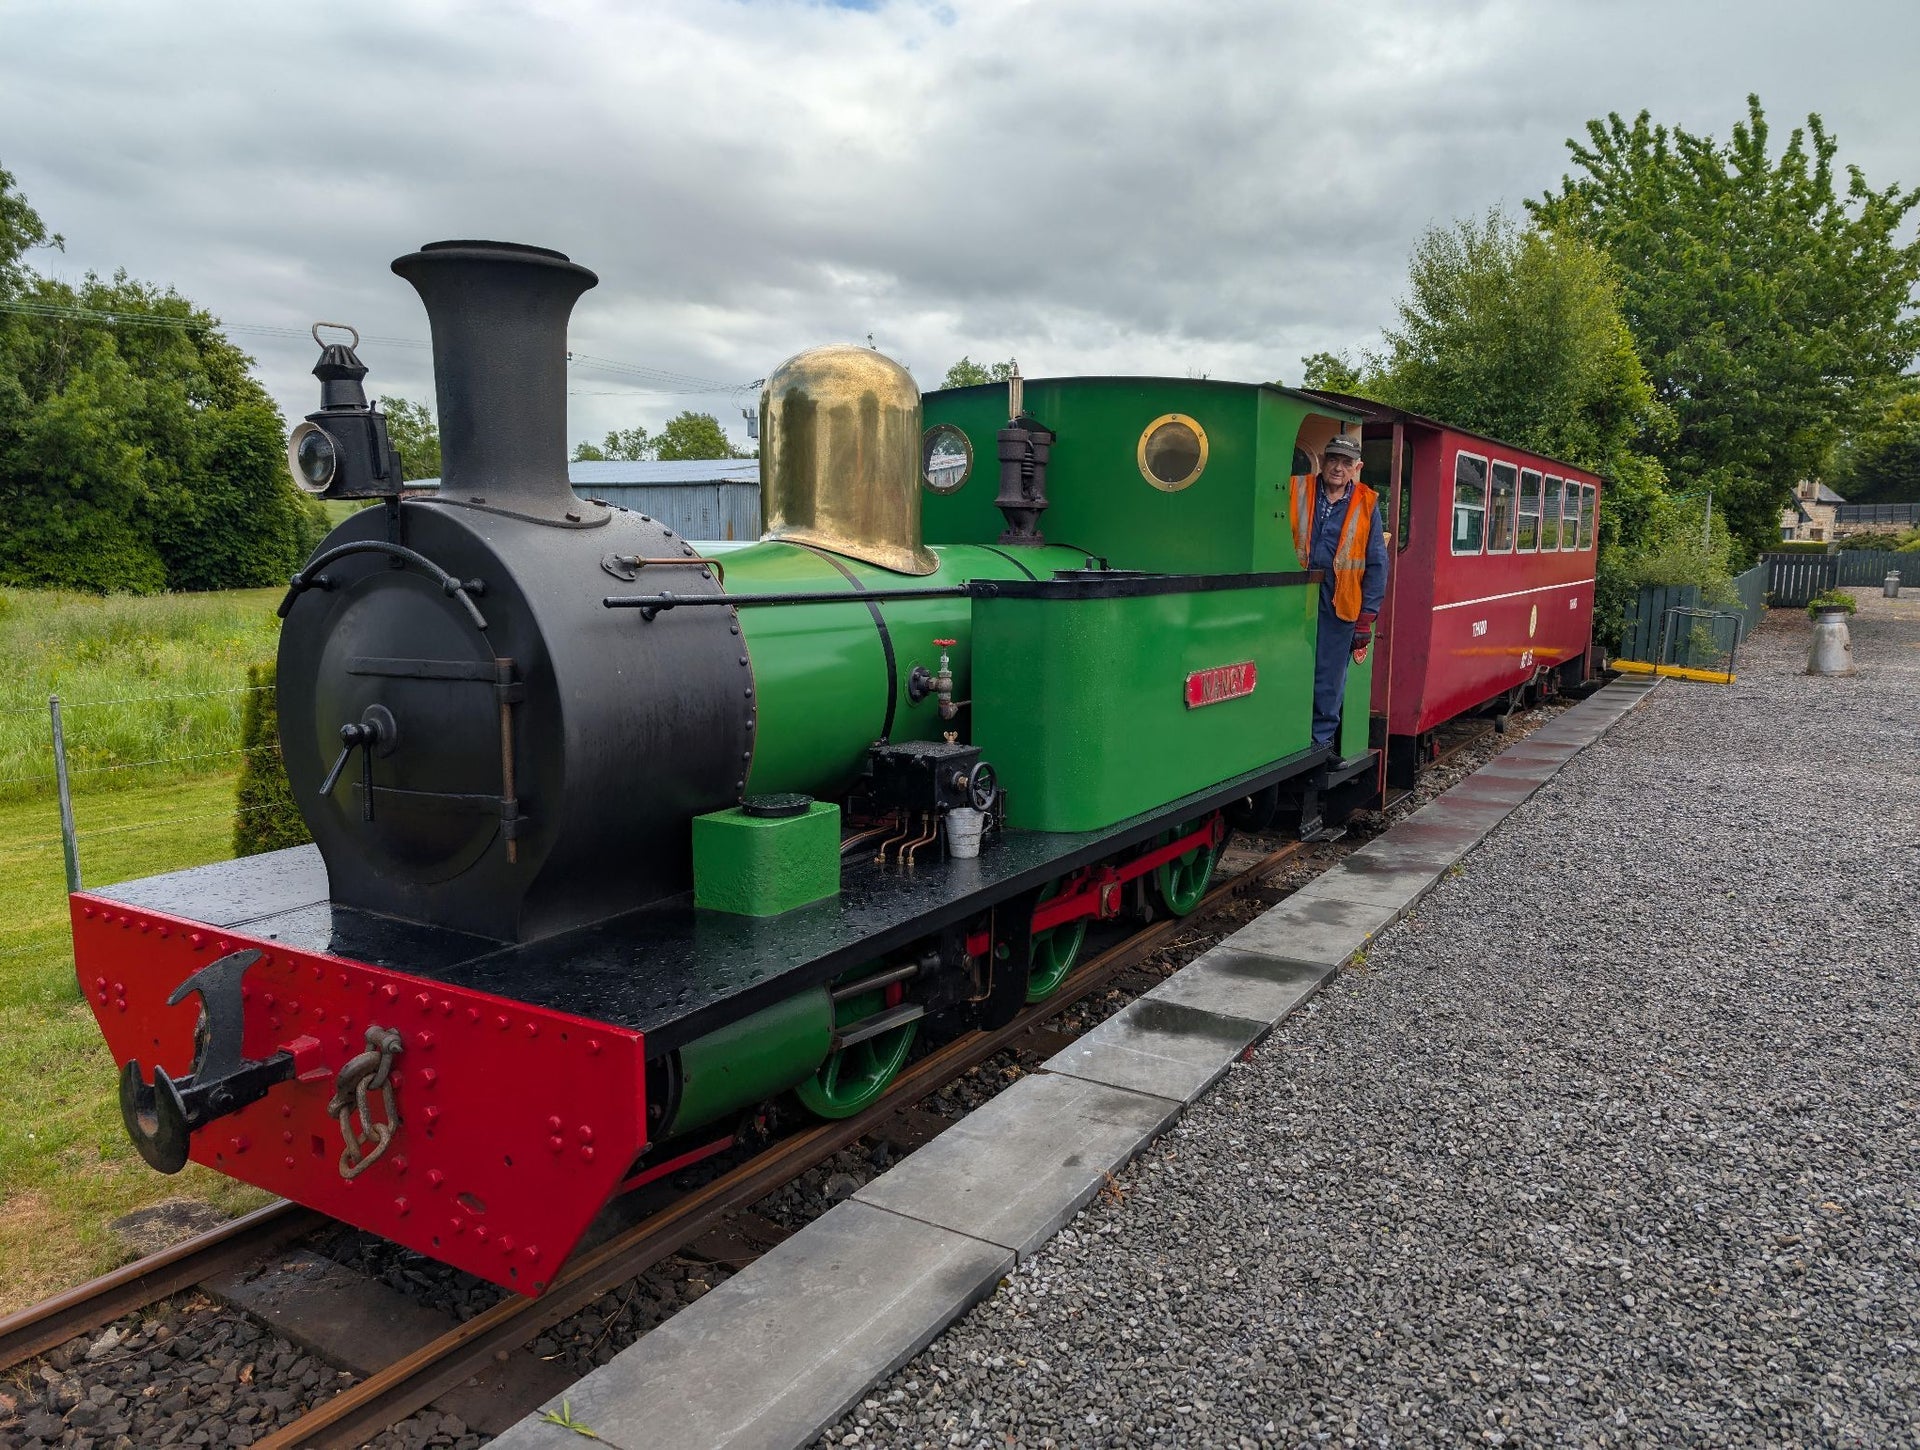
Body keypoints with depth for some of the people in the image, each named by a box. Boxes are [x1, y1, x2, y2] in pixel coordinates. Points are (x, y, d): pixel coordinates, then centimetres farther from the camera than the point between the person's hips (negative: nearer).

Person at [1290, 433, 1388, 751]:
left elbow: (1376, 565, 6)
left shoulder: (1366, 504, 5)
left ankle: (1320, 742, 17)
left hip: (1339, 604, 0)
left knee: (1328, 682, 4)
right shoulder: (1296, 490, 4)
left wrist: (1366, 618, 0)